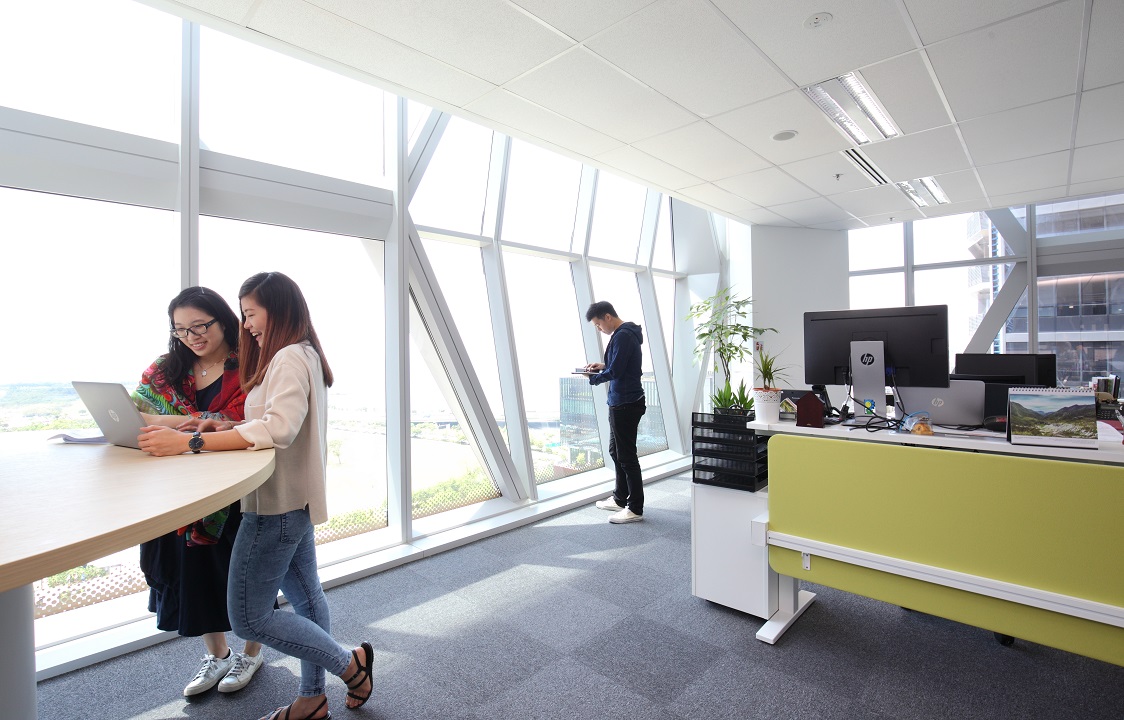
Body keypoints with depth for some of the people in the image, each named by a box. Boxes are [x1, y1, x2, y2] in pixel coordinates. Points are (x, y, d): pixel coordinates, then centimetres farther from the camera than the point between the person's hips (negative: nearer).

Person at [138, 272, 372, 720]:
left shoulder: (290, 357, -18)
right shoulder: (302, 355, 14)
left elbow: (279, 428, -30)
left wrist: (191, 441, -29)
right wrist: (227, 428, 4)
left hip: (278, 504, -10)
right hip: (294, 499, 10)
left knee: (248, 617, 0)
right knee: (305, 598, 17)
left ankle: (349, 664, 9)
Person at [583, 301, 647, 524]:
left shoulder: (623, 336, -18)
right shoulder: (627, 333, 14)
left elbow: (615, 372, -22)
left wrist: (593, 378, -6)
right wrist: (603, 366, 11)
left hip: (625, 404, -11)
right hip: (622, 403, 11)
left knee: (626, 455, -2)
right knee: (616, 450, 19)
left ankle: (635, 509, 8)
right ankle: (620, 498, 32)